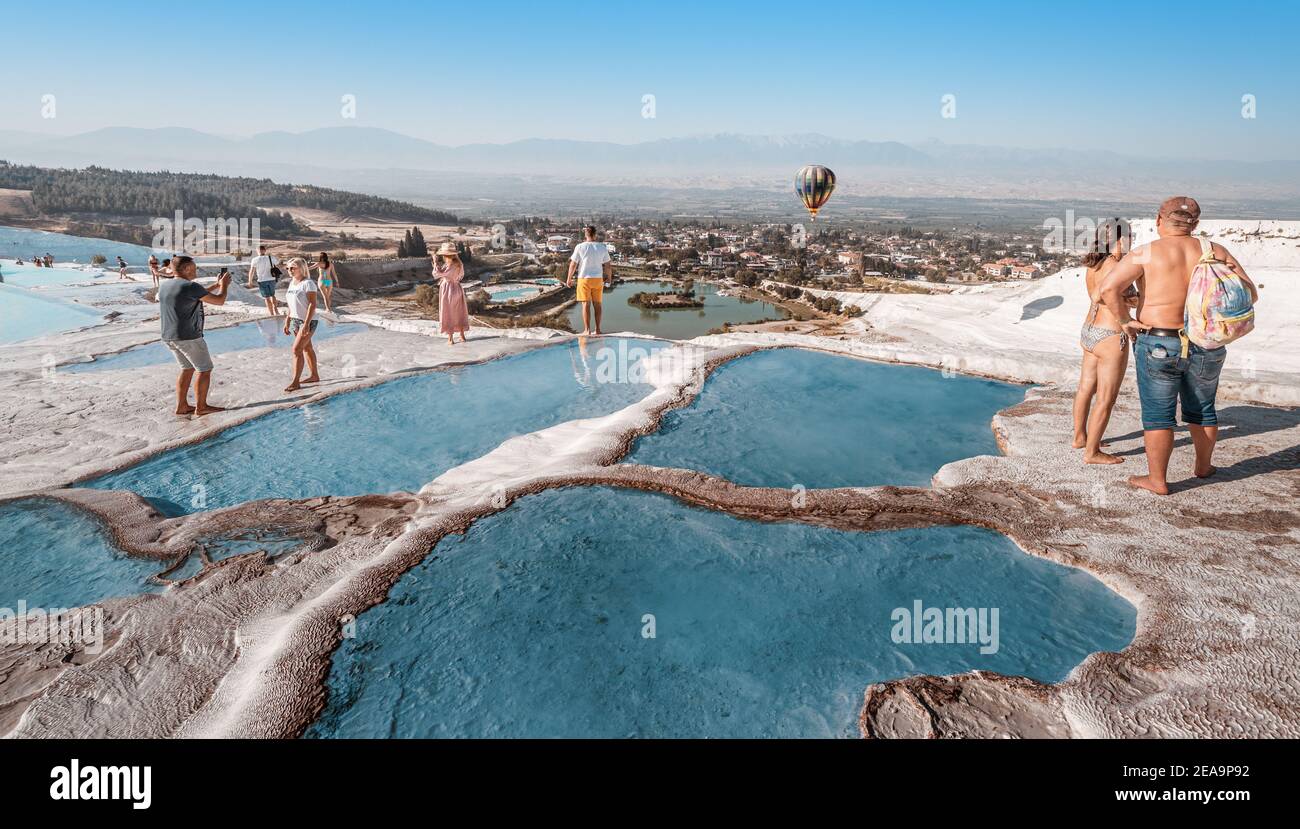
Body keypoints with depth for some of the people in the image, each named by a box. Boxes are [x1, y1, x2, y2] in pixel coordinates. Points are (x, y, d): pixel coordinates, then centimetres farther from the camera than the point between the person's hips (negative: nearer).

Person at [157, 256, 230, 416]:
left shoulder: (164, 286, 11)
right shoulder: (190, 286, -17)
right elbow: (219, 301, -11)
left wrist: (216, 285, 25)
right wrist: (224, 285, 7)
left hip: (168, 337, 9)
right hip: (188, 337, -9)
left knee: (187, 368, 20)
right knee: (205, 370, 5)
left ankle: (181, 406, 19)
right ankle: (201, 407, 9)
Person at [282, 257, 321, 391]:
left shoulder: (307, 283, -15)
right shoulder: (292, 283, 10)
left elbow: (312, 305, -20)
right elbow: (291, 305, 17)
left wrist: (306, 324, -25)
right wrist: (287, 322, 14)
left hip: (308, 321, -9)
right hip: (296, 320, 9)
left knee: (296, 349, -12)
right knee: (307, 348, 16)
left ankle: (295, 382, -8)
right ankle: (314, 375, 28)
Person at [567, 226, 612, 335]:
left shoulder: (580, 247, -7)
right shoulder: (602, 247, 0)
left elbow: (573, 264, -5)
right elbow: (608, 266, 4)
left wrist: (569, 278, 6)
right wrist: (609, 279, 17)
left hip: (584, 278, -2)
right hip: (598, 278, 2)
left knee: (586, 304, 1)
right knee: (597, 304, 10)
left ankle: (587, 330, -1)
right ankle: (597, 329, 13)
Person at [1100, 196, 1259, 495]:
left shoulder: (1147, 253, -9)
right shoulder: (1214, 251, 2)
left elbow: (1109, 288, -22)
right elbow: (1250, 294, 3)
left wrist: (1124, 320, -10)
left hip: (1158, 346, -4)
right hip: (1206, 348, 4)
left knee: (1158, 414, 5)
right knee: (1201, 410, 21)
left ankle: (1157, 480, 11)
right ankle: (1204, 466, 39)